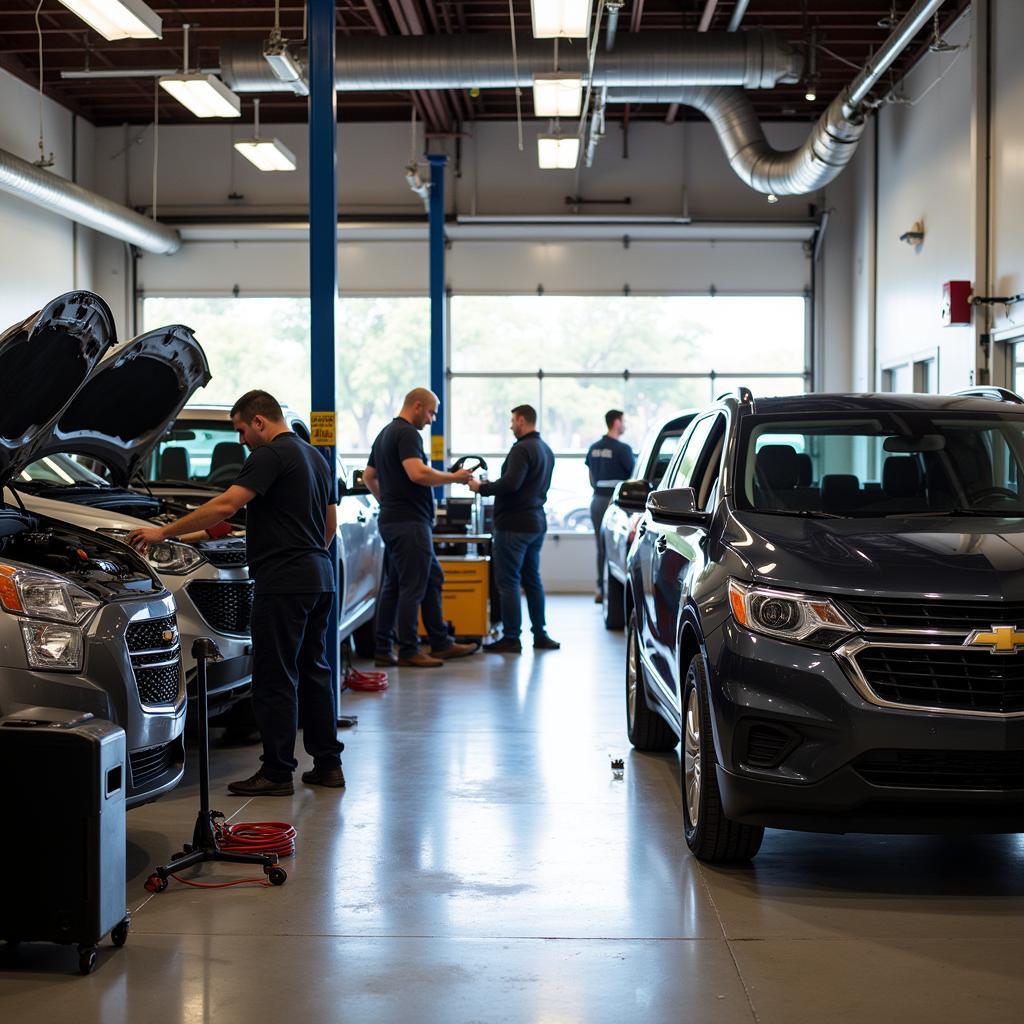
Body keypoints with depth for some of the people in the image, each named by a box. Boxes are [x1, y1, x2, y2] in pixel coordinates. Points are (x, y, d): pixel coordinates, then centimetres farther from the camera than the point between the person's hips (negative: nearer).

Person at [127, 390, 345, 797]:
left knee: (274, 676, -4)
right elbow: (331, 523, 23)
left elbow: (226, 505, -20)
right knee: (313, 670, 14)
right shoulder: (314, 456, 18)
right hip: (319, 577, 10)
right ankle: (327, 763, 17)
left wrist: (164, 532, -17)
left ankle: (277, 772, -1)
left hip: (283, 581, -10)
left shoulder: (271, 455, -11)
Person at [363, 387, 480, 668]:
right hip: (410, 522, -10)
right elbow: (417, 473, -26)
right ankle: (408, 651, 0)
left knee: (432, 579, 14)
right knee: (412, 587, -5)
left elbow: (368, 477, 26)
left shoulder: (385, 434, 19)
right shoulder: (407, 434, -13)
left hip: (392, 519, 10)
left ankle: (440, 644, 16)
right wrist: (454, 478, -16)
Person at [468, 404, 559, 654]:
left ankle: (511, 638, -2)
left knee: (508, 581, -4)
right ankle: (540, 635, 18)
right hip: (536, 522, 9)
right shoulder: (546, 450, 15)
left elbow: (511, 483, -27)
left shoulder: (522, 449, -16)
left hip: (514, 525, -9)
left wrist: (482, 488, -14)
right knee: (532, 579, 15)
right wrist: (491, 485, 21)